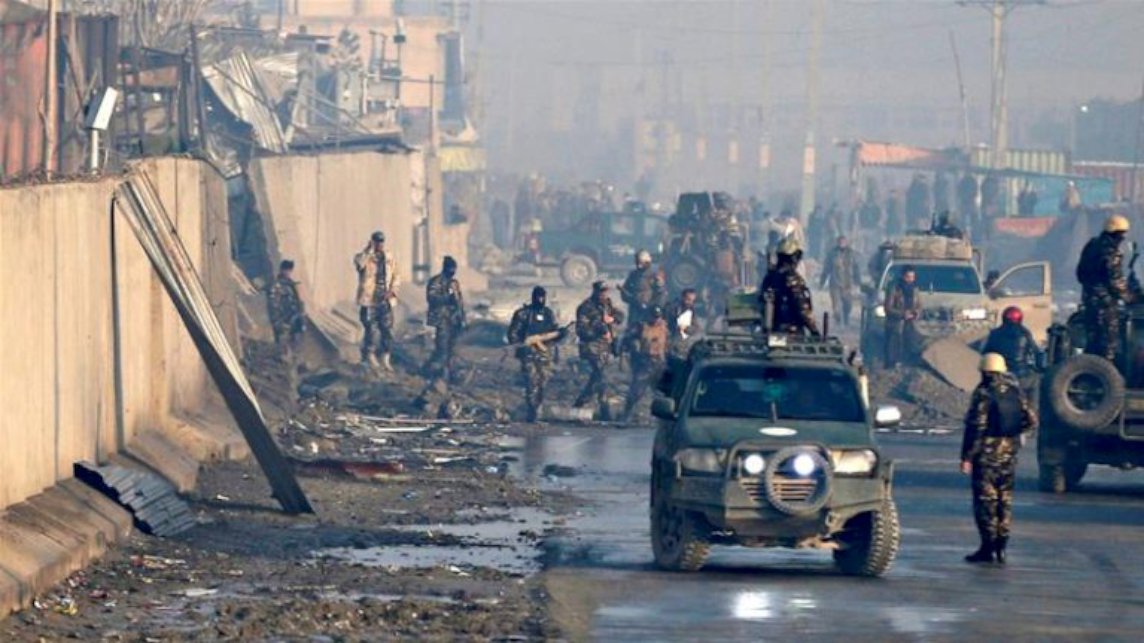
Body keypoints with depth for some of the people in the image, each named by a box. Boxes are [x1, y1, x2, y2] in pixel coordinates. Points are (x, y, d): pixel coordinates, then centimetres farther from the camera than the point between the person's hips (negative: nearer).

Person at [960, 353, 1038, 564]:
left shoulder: (983, 394, -12)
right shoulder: (1015, 392, 6)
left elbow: (975, 427, -15)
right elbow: (1031, 421, 9)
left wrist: (967, 457, -12)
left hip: (987, 453, -6)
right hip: (1010, 453, 6)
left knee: (986, 500, -2)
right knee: (1005, 499, 12)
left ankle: (988, 548, -5)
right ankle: (1001, 546, 12)